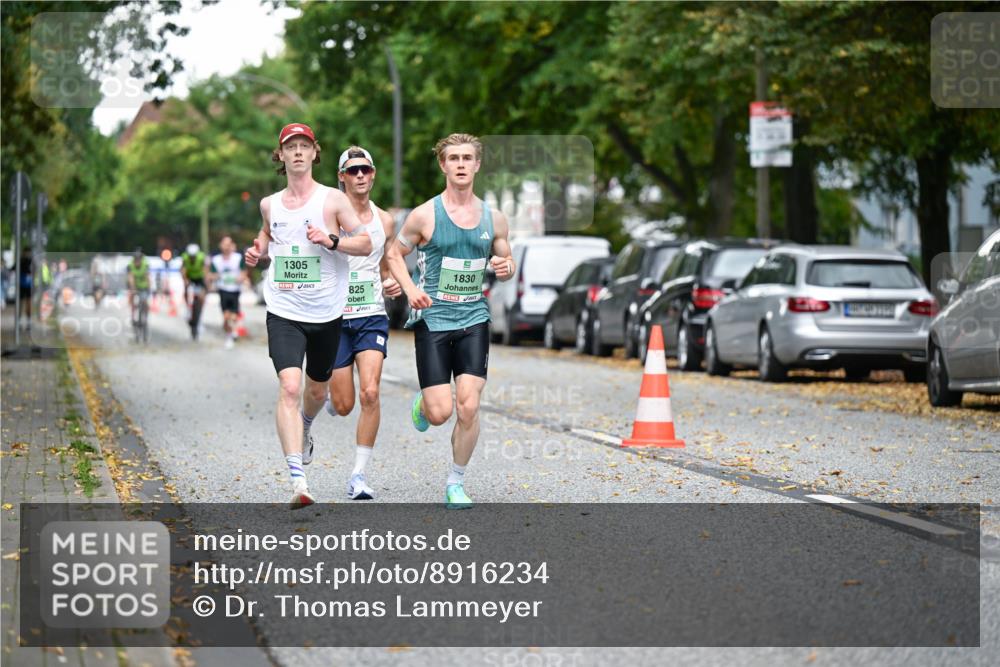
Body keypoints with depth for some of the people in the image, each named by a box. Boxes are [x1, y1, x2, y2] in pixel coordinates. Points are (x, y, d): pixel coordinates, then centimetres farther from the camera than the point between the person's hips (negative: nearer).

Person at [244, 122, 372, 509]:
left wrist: (331, 241, -20)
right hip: (283, 313, 0)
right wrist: (258, 254, 3)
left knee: (317, 390, 17)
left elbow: (365, 244, -4)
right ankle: (298, 482, -24)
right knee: (289, 387, -19)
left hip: (326, 314, 0)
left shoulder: (333, 199, -3)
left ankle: (304, 428, 55)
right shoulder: (269, 205, 6)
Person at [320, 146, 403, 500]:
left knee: (370, 393, -16)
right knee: (343, 405, 0)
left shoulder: (385, 221, 9)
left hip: (372, 316, 2)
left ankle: (359, 474, -7)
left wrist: (393, 285, 2)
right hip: (335, 318, -2)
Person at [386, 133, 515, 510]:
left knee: (468, 407, -9)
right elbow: (394, 254, 6)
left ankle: (455, 484, 8)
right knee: (440, 413, -7)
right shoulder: (424, 216, -4)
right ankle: (422, 403, 32)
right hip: (432, 320, -2)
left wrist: (505, 268, -6)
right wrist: (410, 289, -11)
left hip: (474, 321, 2)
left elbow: (507, 261, 18)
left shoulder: (493, 219, 6)